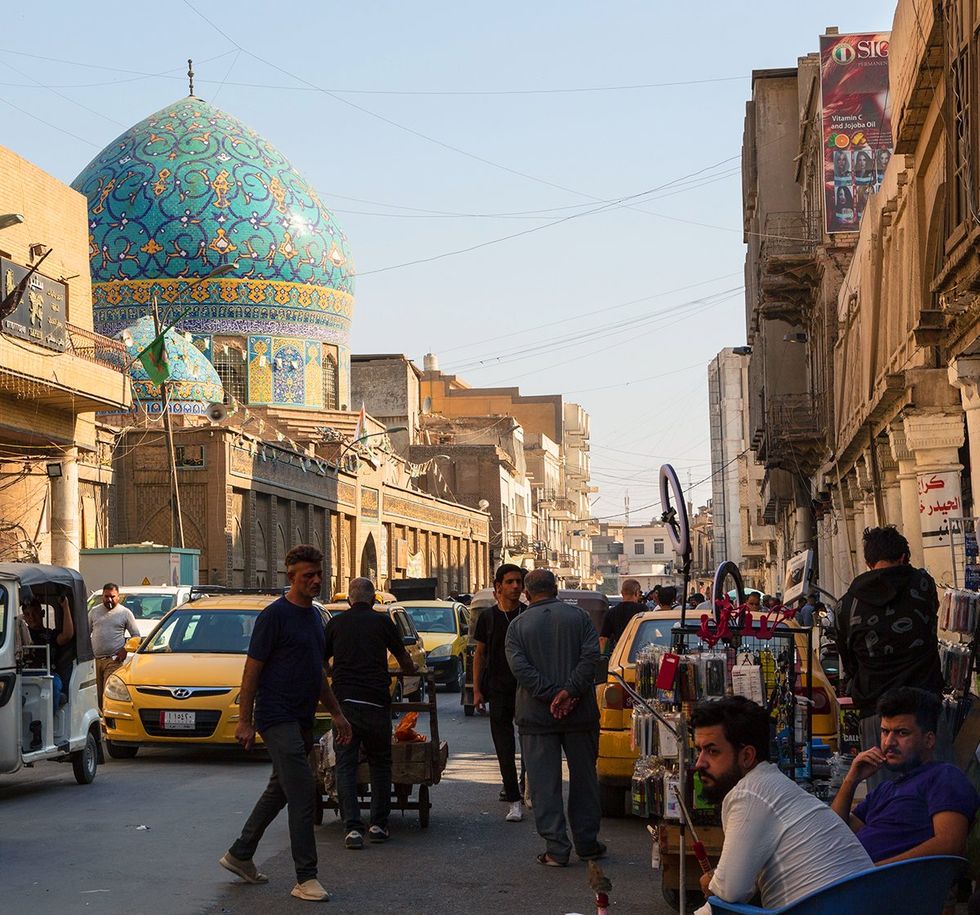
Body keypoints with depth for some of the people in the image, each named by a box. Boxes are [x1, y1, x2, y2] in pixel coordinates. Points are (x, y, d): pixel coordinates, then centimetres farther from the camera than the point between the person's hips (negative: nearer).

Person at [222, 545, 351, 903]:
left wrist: (336, 713, 20)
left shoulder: (315, 616, 14)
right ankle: (306, 878, -5)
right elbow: (252, 669, -11)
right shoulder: (275, 615, -11)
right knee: (303, 793, -10)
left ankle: (239, 855, 29)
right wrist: (245, 721, -13)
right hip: (278, 719, -9)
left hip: (302, 721, 9)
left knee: (278, 791, 16)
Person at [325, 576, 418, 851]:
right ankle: (379, 825, 14)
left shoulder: (336, 622, 10)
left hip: (344, 700, 1)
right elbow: (404, 660, 19)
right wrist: (414, 672, 42)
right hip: (376, 701, -1)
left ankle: (353, 827, -6)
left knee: (346, 765, 4)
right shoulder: (382, 621, 7)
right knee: (380, 763, 14)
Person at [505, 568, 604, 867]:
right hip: (580, 713, 1)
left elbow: (520, 667, -11)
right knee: (584, 778, 13)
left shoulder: (518, 625, 1)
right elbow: (591, 655, -10)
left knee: (544, 783, 4)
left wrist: (551, 695, -14)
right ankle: (587, 843, 18)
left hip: (537, 716, -1)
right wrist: (569, 692, -14)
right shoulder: (578, 616, 3)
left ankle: (556, 849, 1)